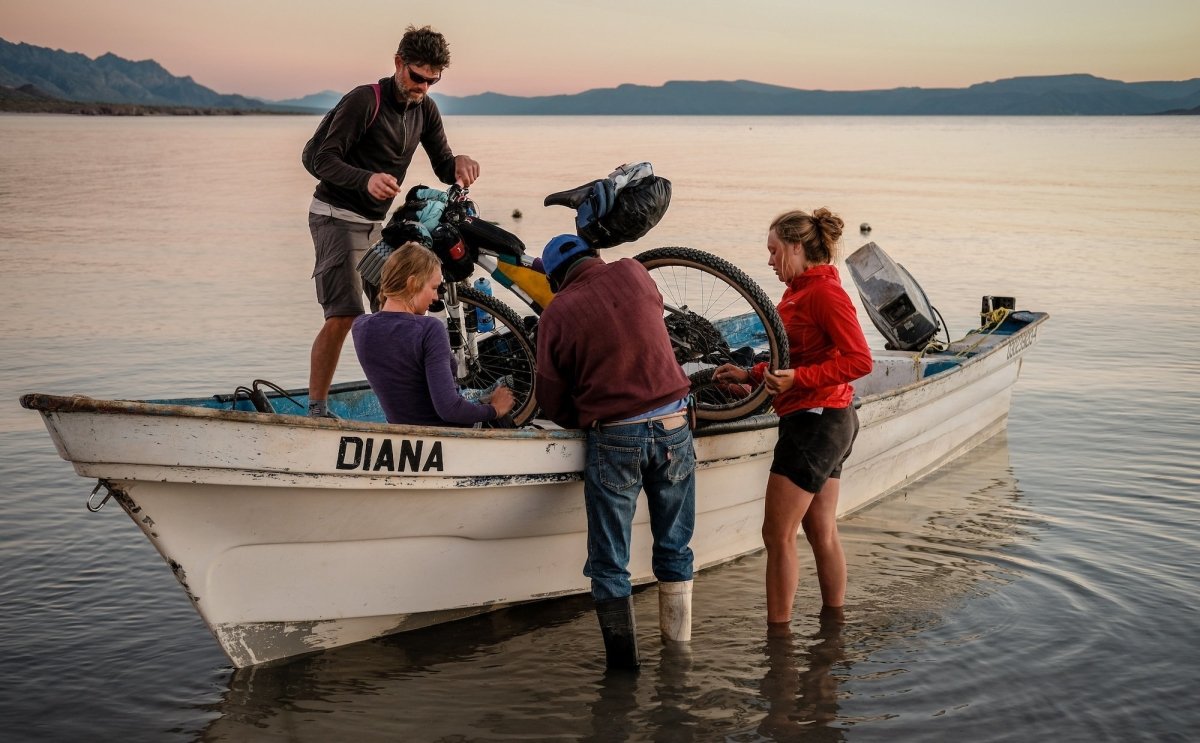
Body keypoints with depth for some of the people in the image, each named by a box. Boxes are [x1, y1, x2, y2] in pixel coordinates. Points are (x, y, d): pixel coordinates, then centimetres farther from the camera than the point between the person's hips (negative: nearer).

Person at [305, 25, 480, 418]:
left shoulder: (425, 110, 5)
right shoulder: (363, 100, -17)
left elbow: (443, 168, 4)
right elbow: (324, 160, -21)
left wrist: (459, 163, -21)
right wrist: (367, 179, -40)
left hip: (376, 223, 7)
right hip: (338, 218, -7)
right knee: (343, 315, -17)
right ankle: (316, 408, -10)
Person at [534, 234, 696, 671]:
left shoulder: (556, 315, -4)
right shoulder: (632, 273, 2)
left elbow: (552, 402, 1)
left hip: (612, 437, -3)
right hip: (672, 424, 3)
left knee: (609, 562, 7)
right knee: (674, 549, 15)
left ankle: (622, 658, 6)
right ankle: (677, 650, 20)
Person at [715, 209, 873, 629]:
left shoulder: (823, 291, -15)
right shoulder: (801, 290, 14)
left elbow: (859, 360, -21)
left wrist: (796, 378, -26)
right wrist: (750, 375, 11)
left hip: (815, 420, -10)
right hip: (825, 421, 10)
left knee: (778, 533, -6)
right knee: (822, 533, 15)